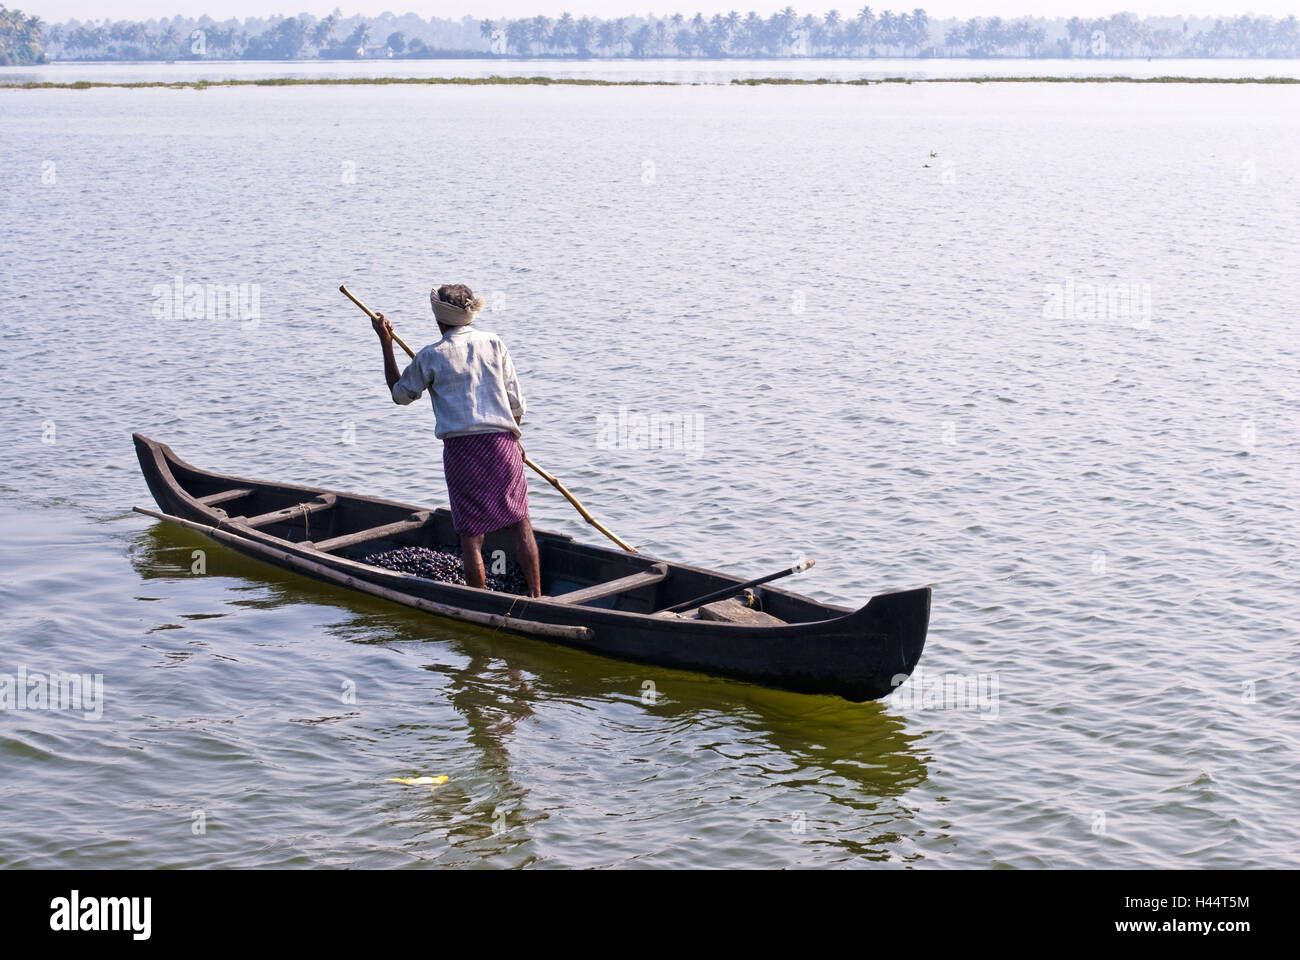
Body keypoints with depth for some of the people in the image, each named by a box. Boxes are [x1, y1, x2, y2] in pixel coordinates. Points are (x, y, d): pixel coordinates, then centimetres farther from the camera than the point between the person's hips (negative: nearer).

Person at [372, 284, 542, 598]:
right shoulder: (493, 343, 7)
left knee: (471, 535, 4)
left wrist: (385, 343, 20)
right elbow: (515, 401, 9)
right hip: (501, 443, 2)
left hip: (460, 448, -2)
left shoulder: (430, 356, 0)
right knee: (521, 524, 13)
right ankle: (536, 596, 13)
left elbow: (400, 393, 17)